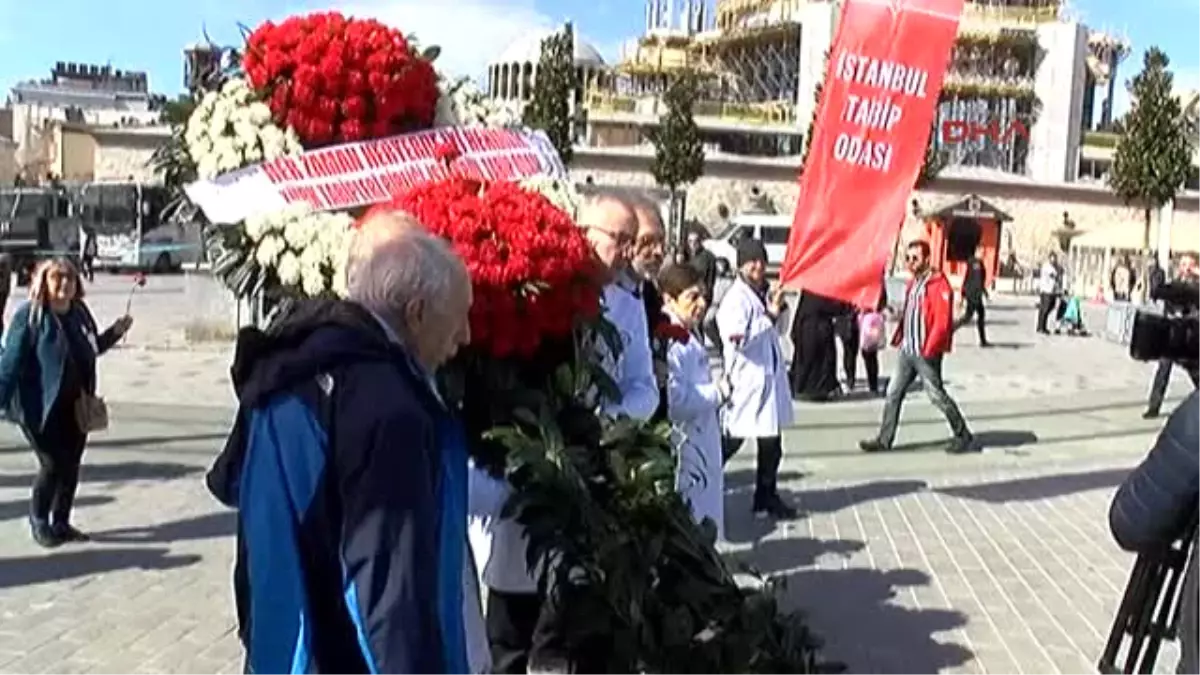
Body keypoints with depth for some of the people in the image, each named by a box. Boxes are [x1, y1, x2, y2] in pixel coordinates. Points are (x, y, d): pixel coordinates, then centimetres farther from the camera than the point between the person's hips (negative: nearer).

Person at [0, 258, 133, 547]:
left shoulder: (80, 313, 6)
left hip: (75, 408, 6)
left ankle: (61, 522, 27)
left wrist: (114, 334, 7)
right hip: (42, 408, -6)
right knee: (52, 465, -4)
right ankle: (38, 522, 19)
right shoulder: (29, 316, -12)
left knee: (71, 466, 11)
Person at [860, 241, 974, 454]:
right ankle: (884, 439, 11)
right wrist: (899, 338, 11)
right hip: (907, 350, 8)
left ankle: (963, 437, 15)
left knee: (937, 396, -1)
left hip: (926, 352, -8)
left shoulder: (938, 284, -13)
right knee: (894, 393, 6)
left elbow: (943, 321, -19)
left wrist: (928, 349, -21)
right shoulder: (913, 282, 14)